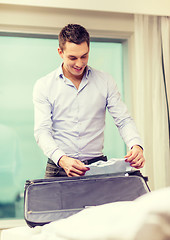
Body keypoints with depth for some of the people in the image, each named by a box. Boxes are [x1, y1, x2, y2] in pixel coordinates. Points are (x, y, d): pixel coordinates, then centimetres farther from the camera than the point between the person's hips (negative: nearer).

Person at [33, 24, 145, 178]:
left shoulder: (105, 82, 9)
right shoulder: (44, 86, 4)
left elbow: (123, 120, 7)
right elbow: (42, 131, -4)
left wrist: (136, 146, -14)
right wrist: (62, 159, -23)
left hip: (98, 167, 1)